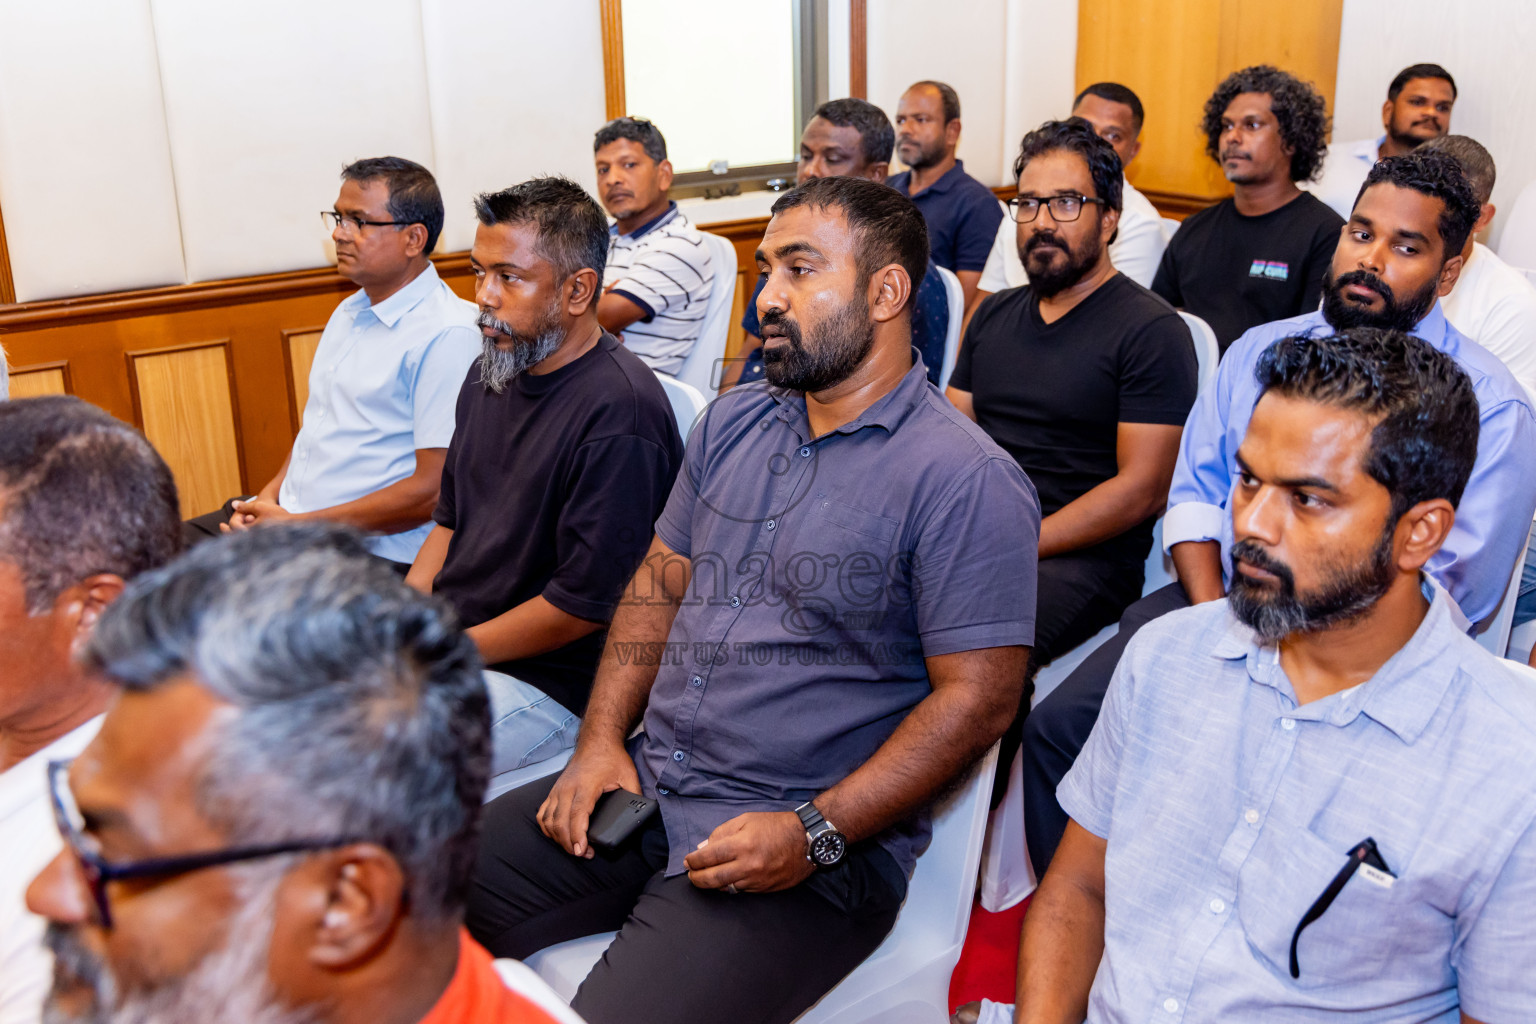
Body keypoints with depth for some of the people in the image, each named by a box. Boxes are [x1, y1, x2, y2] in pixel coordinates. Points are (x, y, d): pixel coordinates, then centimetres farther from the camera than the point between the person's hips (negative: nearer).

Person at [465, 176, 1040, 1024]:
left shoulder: (966, 481, -12)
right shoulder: (731, 423, 12)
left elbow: (978, 697, -15)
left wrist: (814, 834, -19)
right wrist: (601, 739, 3)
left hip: (816, 850, -6)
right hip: (646, 786, 7)